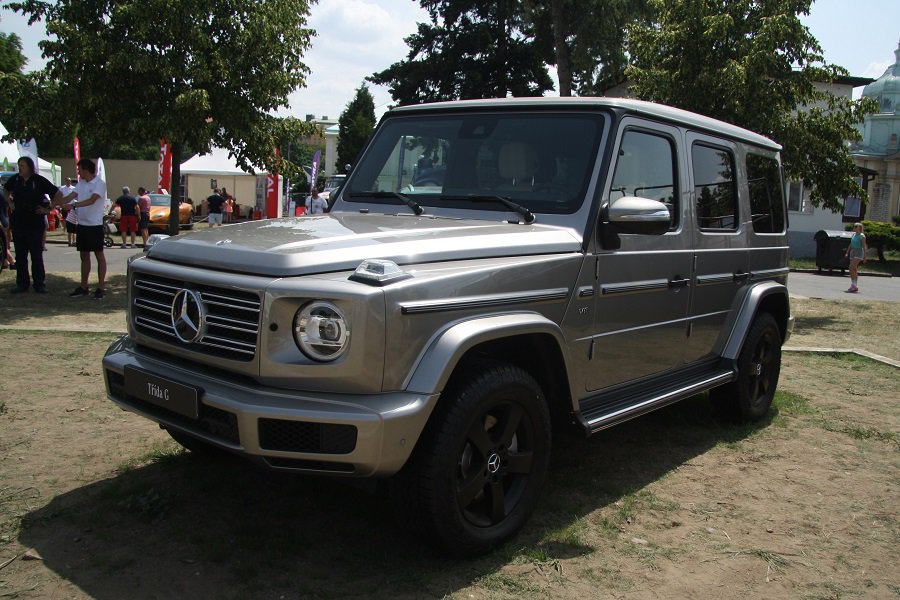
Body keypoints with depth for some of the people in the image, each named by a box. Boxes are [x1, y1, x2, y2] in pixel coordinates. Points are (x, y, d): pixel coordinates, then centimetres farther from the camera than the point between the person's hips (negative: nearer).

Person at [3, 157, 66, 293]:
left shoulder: (39, 181, -9)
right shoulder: (15, 179, 3)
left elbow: (58, 194, -6)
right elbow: (6, 191, 24)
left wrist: (48, 209, -7)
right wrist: (10, 203, 11)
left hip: (35, 224, -4)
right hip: (18, 223, 4)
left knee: (36, 255, 2)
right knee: (20, 255, 8)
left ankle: (39, 284, 8)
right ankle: (22, 283, 16)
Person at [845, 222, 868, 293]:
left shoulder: (862, 236, -8)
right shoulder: (854, 234, 14)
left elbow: (864, 246, -10)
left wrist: (865, 256, -13)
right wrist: (847, 252, 14)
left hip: (859, 252, -8)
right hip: (853, 252, 8)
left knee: (852, 268, -18)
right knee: (854, 269, 7)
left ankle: (854, 284, -16)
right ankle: (854, 286, 10)